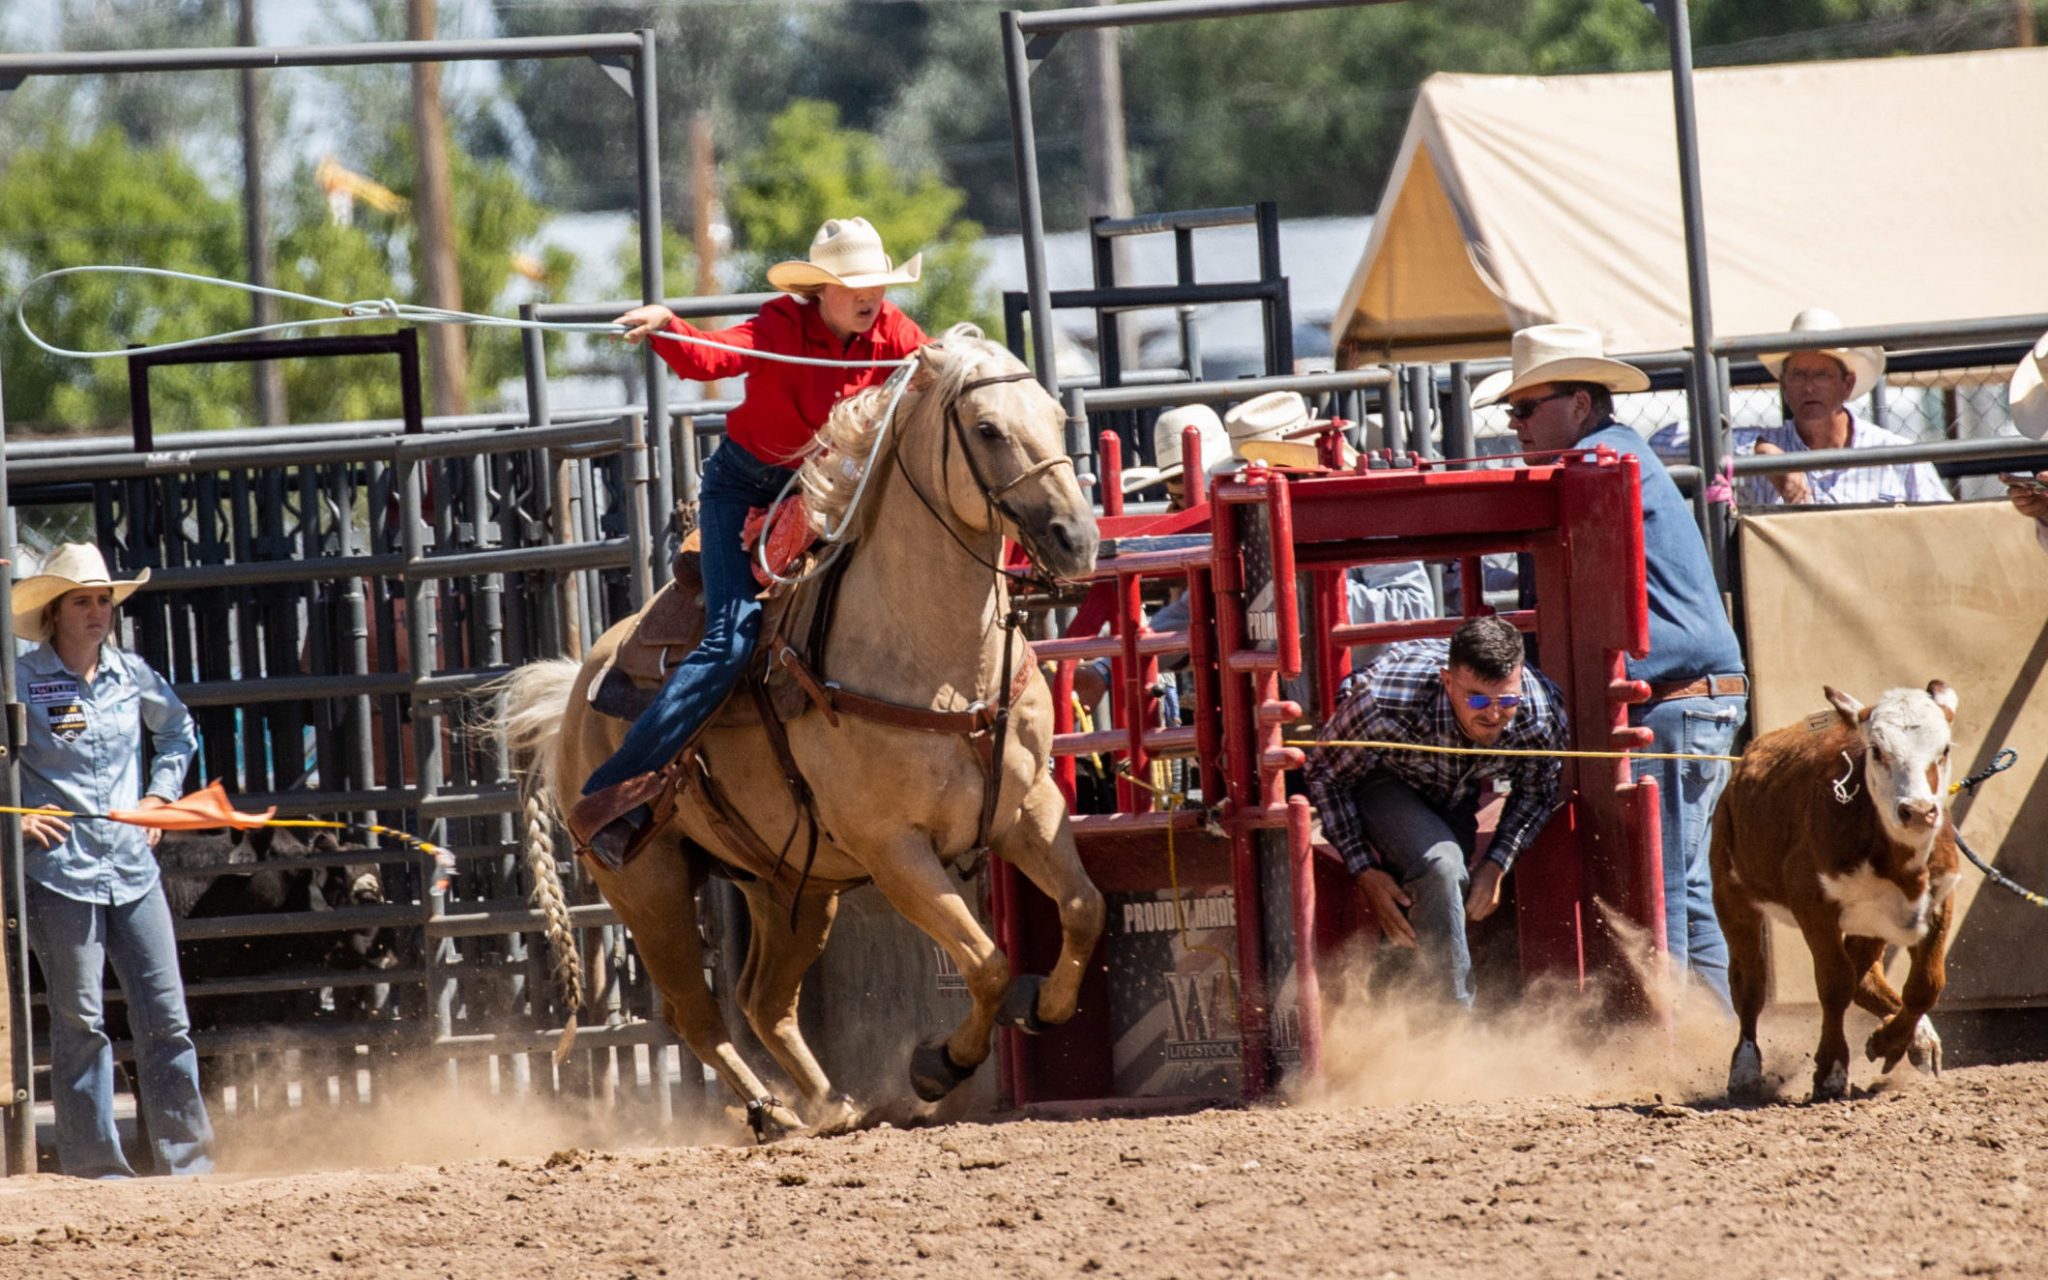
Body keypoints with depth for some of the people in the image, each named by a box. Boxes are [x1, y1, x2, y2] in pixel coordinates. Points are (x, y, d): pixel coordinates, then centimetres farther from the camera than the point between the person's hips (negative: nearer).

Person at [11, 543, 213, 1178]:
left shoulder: (132, 675, 8)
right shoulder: (23, 680, -6)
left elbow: (178, 730, 28)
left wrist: (162, 793, 16)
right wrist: (14, 816, -9)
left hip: (133, 867, 4)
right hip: (61, 872, -4)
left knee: (167, 1019, 4)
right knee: (80, 1023, -1)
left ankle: (188, 1159, 11)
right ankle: (96, 1165, 5)